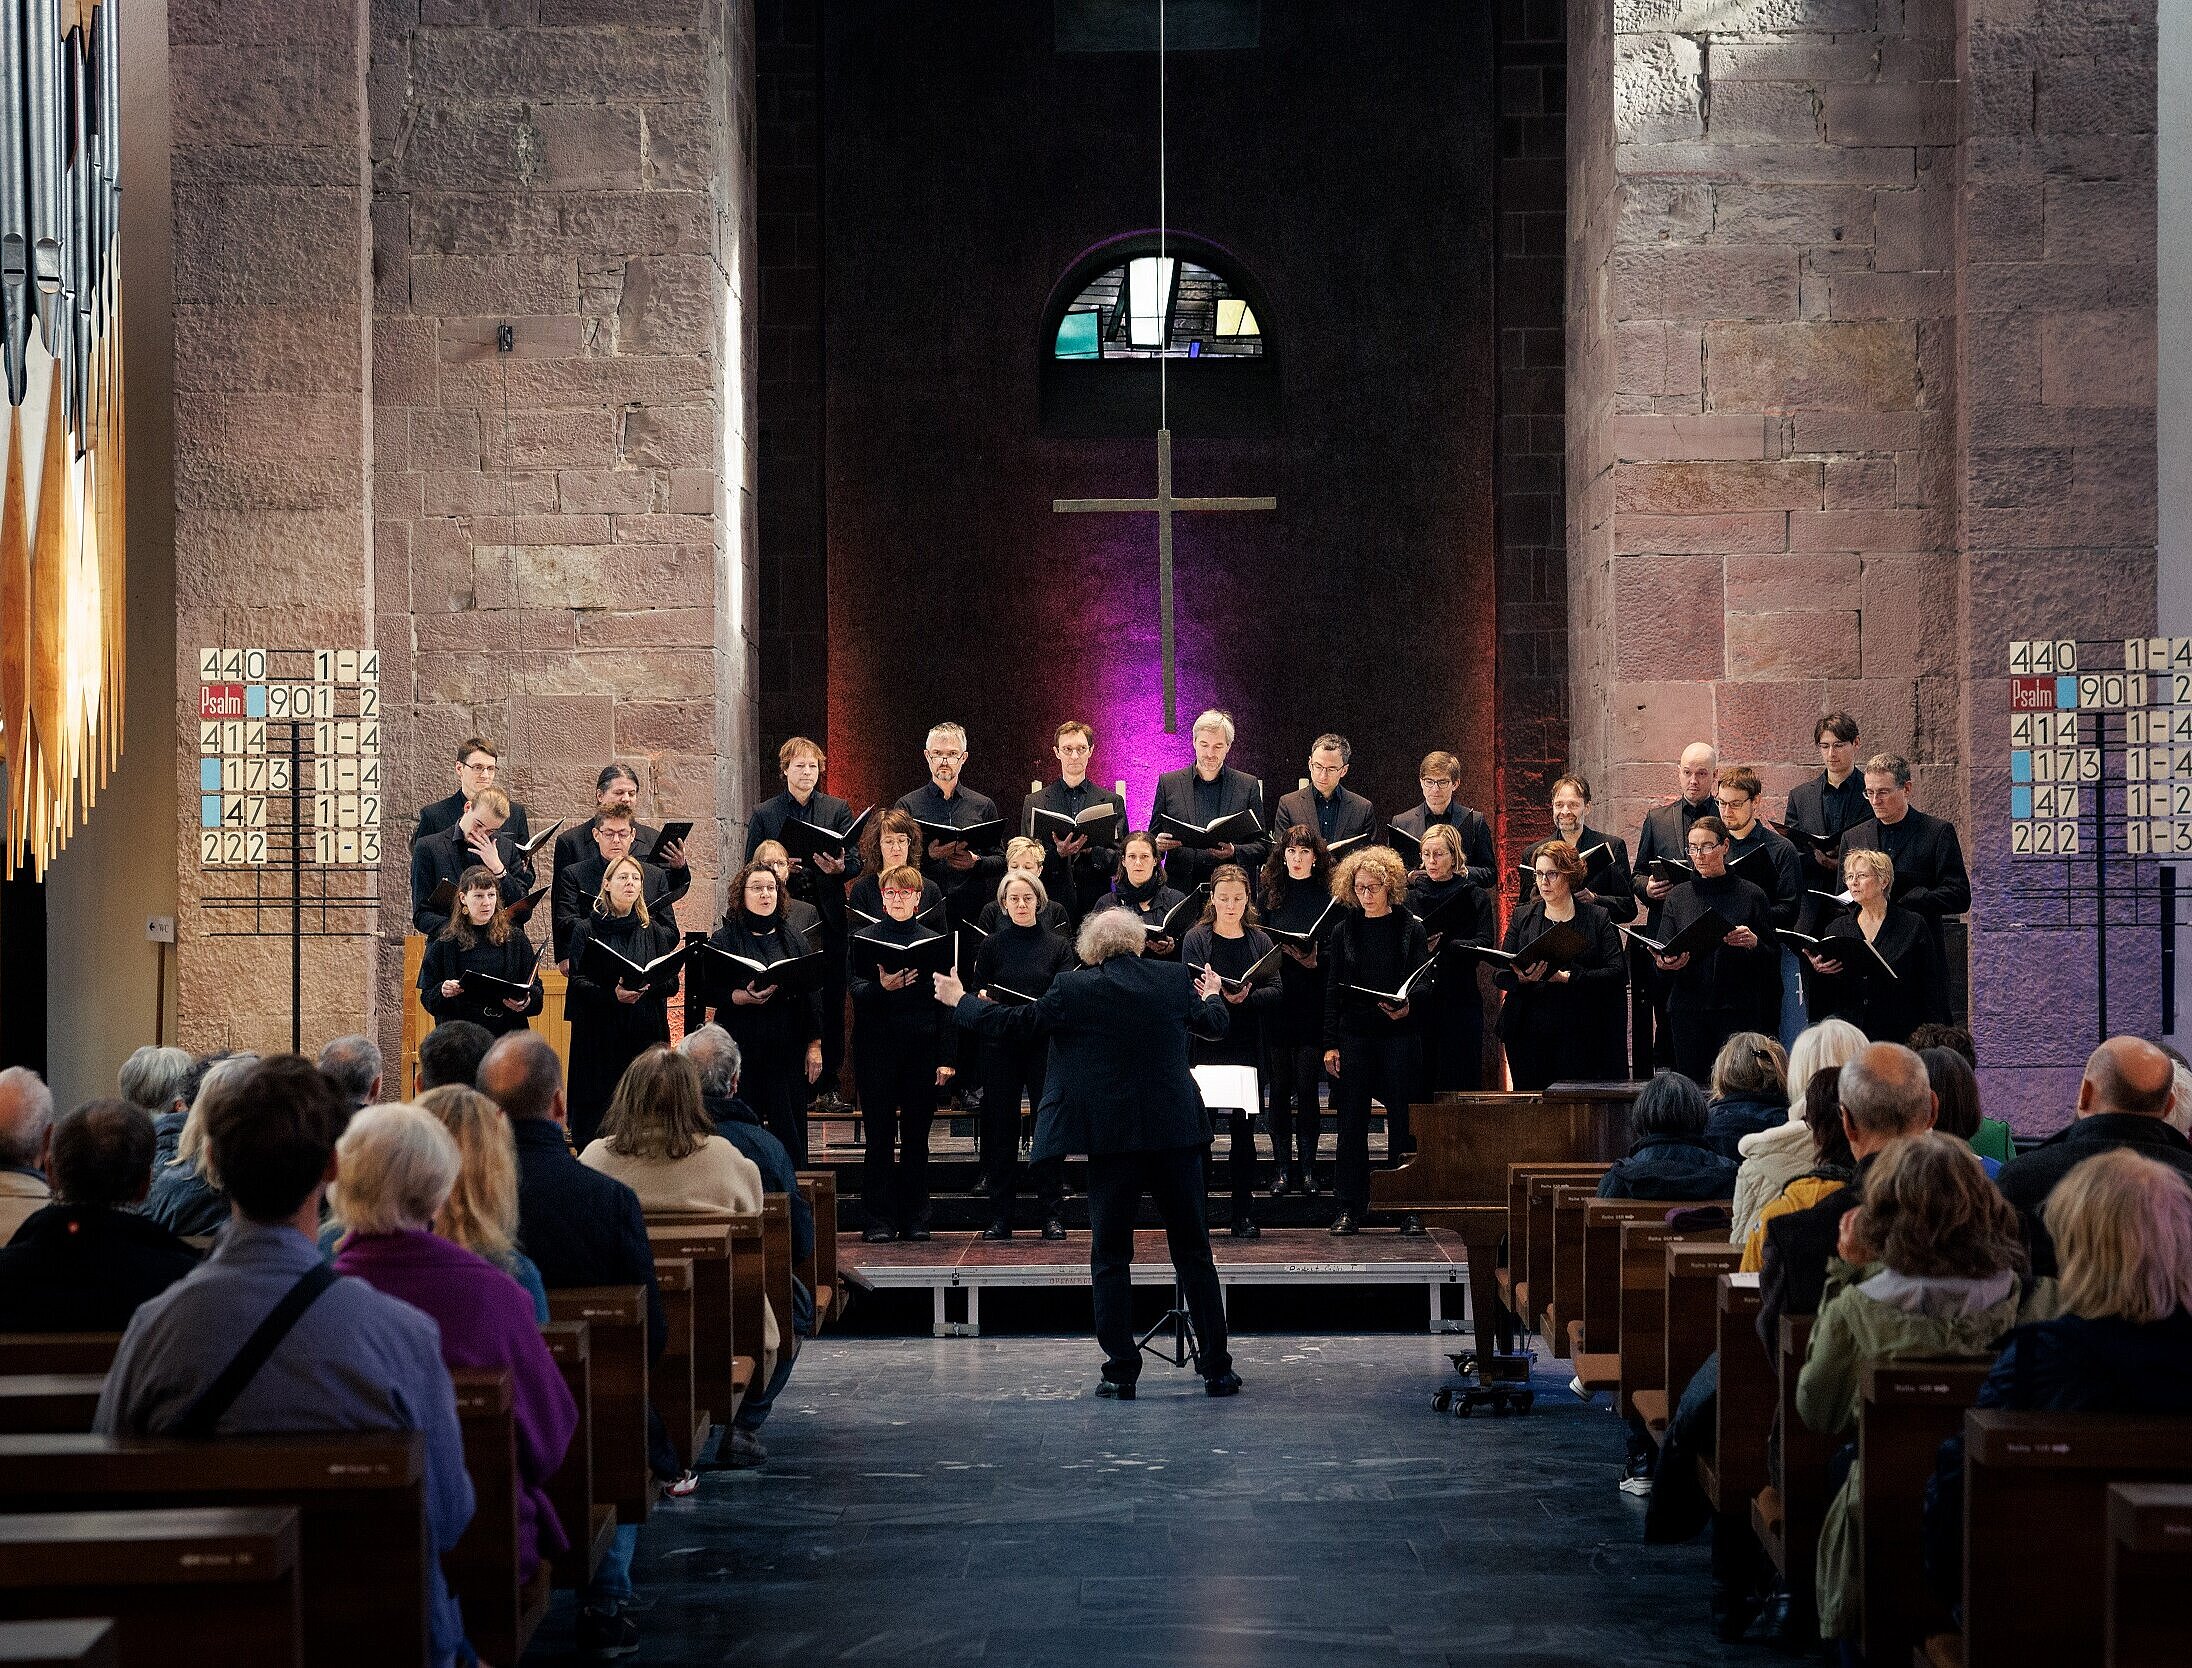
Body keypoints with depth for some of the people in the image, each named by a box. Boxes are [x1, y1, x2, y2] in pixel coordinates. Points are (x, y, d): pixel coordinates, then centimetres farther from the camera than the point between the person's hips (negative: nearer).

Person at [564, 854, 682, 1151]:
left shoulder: (654, 931, 12)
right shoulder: (586, 931, 2)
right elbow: (578, 982, -6)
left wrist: (649, 984, -12)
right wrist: (613, 995, -22)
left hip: (645, 1035, 2)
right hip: (601, 1035, -2)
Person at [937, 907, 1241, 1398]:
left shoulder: (1074, 989, -6)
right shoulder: (1175, 979, 2)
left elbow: (1014, 1021, 3)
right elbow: (1214, 1024, 20)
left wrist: (960, 1002, 20)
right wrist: (1212, 995, 44)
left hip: (1112, 1137, -2)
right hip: (1175, 1135, 3)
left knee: (1110, 1258, 7)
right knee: (1193, 1252, 9)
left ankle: (1121, 1371, 4)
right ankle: (1217, 1367, 11)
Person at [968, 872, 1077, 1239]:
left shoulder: (1059, 945, 7)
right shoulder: (993, 945, 8)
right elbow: (977, 995, 9)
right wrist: (986, 998, -13)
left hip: (1045, 1044, 0)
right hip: (1000, 1045, 0)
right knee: (1001, 1128, 0)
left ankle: (1052, 1215, 3)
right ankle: (1000, 1218, 5)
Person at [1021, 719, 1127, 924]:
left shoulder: (1112, 802, 11)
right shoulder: (1034, 803, 10)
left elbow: (1121, 858, 5)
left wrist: (1090, 849, -13)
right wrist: (1058, 853, -14)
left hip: (1096, 905, 0)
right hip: (1051, 902, 0)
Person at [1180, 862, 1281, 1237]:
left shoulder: (1260, 940, 10)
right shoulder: (1195, 938, 3)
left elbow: (1275, 992, 2)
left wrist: (1246, 996, -17)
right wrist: (1220, 994, -24)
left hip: (1246, 1047, 2)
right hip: (1205, 1047, -2)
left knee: (1244, 1131, 4)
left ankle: (1244, 1214, 10)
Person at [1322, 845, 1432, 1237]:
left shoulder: (1411, 928, 3)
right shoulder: (1343, 931, 8)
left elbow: (1427, 979, -1)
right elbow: (1332, 991, 8)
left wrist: (1408, 1003, -23)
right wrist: (1330, 1043, 2)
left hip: (1398, 1033, -2)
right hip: (1354, 1035, 2)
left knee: (1401, 1120, 0)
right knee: (1352, 1121, 1)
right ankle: (1350, 1208, 6)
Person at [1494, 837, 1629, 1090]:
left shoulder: (1597, 918, 5)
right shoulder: (1523, 917, 13)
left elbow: (1618, 973, -6)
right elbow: (1501, 975, 7)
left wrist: (1568, 977, -17)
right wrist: (1522, 978, -16)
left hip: (1580, 1036, -2)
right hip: (1529, 1034, 2)